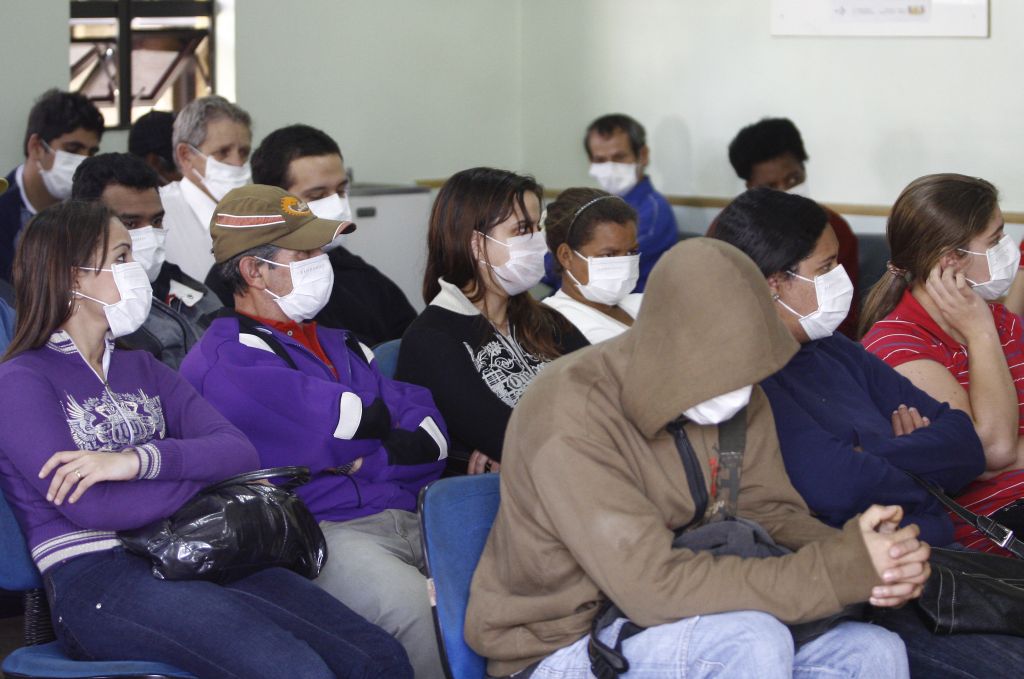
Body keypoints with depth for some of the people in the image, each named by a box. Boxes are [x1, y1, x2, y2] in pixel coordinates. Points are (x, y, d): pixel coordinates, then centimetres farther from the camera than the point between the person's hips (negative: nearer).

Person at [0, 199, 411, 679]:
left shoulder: (142, 370, 22)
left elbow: (239, 450, 4)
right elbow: (94, 508, -13)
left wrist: (140, 460, -14)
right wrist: (207, 473, -1)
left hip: (191, 561, 6)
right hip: (98, 583, -6)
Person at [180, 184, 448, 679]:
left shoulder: (338, 345, 26)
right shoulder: (224, 360, 0)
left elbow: (431, 434, 15)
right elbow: (347, 424, -11)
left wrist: (369, 459, -3)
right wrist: (375, 418, 11)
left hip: (405, 512, 7)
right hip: (318, 531, -7)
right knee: (410, 601, -36)